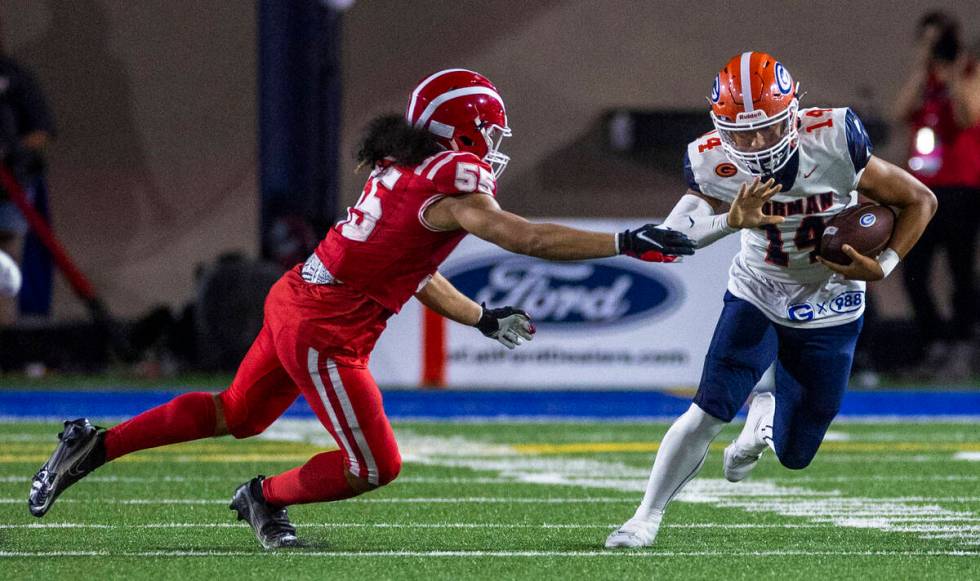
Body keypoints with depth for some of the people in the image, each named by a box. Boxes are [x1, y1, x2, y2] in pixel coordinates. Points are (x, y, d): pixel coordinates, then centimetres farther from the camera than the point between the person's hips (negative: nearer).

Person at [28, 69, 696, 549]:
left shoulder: (404, 172, 11)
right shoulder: (453, 187, -17)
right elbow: (528, 238, -25)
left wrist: (481, 319, 19)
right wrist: (626, 243, -23)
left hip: (292, 303, 9)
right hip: (324, 334, -9)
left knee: (236, 414, 27)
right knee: (375, 465, 3)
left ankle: (92, 447, 28)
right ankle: (266, 499, 22)